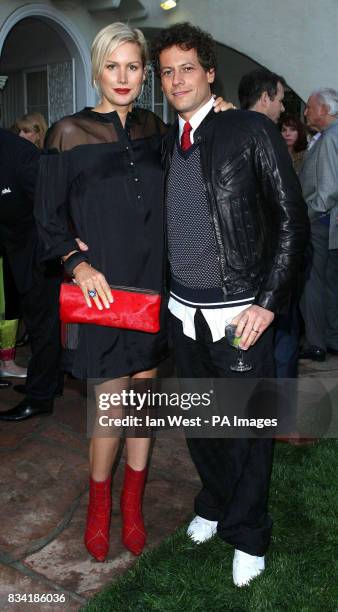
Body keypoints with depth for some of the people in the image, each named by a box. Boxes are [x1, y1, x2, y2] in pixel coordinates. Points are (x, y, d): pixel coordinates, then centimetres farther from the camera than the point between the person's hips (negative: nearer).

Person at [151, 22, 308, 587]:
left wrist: (267, 301, -14)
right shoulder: (164, 141, 9)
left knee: (248, 428, 8)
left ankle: (247, 535, 30)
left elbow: (291, 219, -8)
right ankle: (213, 505, 44)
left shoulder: (251, 131, -7)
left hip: (240, 313, -5)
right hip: (183, 312, 5)